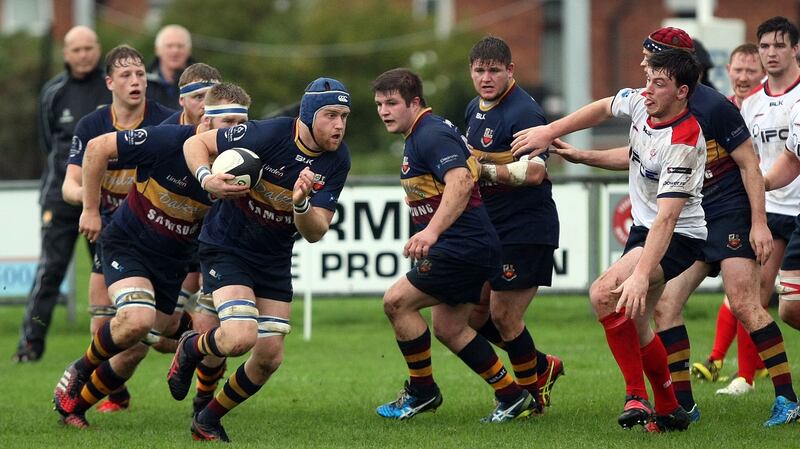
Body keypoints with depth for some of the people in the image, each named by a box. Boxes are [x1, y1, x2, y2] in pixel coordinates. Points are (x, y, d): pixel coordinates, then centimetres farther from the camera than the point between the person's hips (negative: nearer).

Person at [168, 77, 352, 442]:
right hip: (227, 246, -6)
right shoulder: (269, 134, -24)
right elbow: (195, 143, -14)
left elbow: (314, 232, -14)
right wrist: (206, 178, -33)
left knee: (269, 357, 3)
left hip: (275, 260, 6)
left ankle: (208, 421, 26)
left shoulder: (337, 160, -10)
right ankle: (190, 349, 11)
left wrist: (301, 203, -35)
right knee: (240, 338, -25)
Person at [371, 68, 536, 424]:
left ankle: (422, 391, 1)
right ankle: (513, 397, 17)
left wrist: (431, 231, -43)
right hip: (470, 247, 11)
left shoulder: (431, 136, -16)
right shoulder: (418, 136, 17)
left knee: (396, 301, -11)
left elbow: (460, 181, -33)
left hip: (462, 247, -11)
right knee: (449, 329, 14)